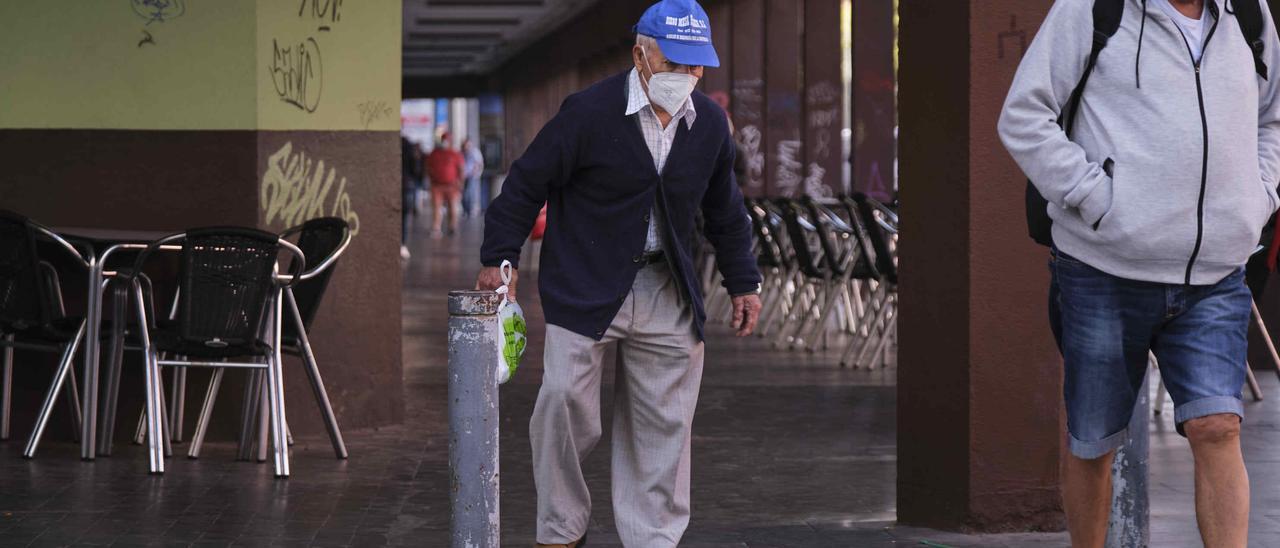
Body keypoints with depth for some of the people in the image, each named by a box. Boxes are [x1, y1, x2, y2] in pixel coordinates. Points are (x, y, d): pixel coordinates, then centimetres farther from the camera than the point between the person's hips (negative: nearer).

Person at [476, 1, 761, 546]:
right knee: (564, 403, -10)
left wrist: (743, 282, 18)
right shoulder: (589, 111, -12)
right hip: (584, 289, -4)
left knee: (662, 421, 5)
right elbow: (527, 183, -6)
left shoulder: (709, 123, 4)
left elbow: (724, 210, 17)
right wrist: (500, 257, -7)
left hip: (666, 296, 4)